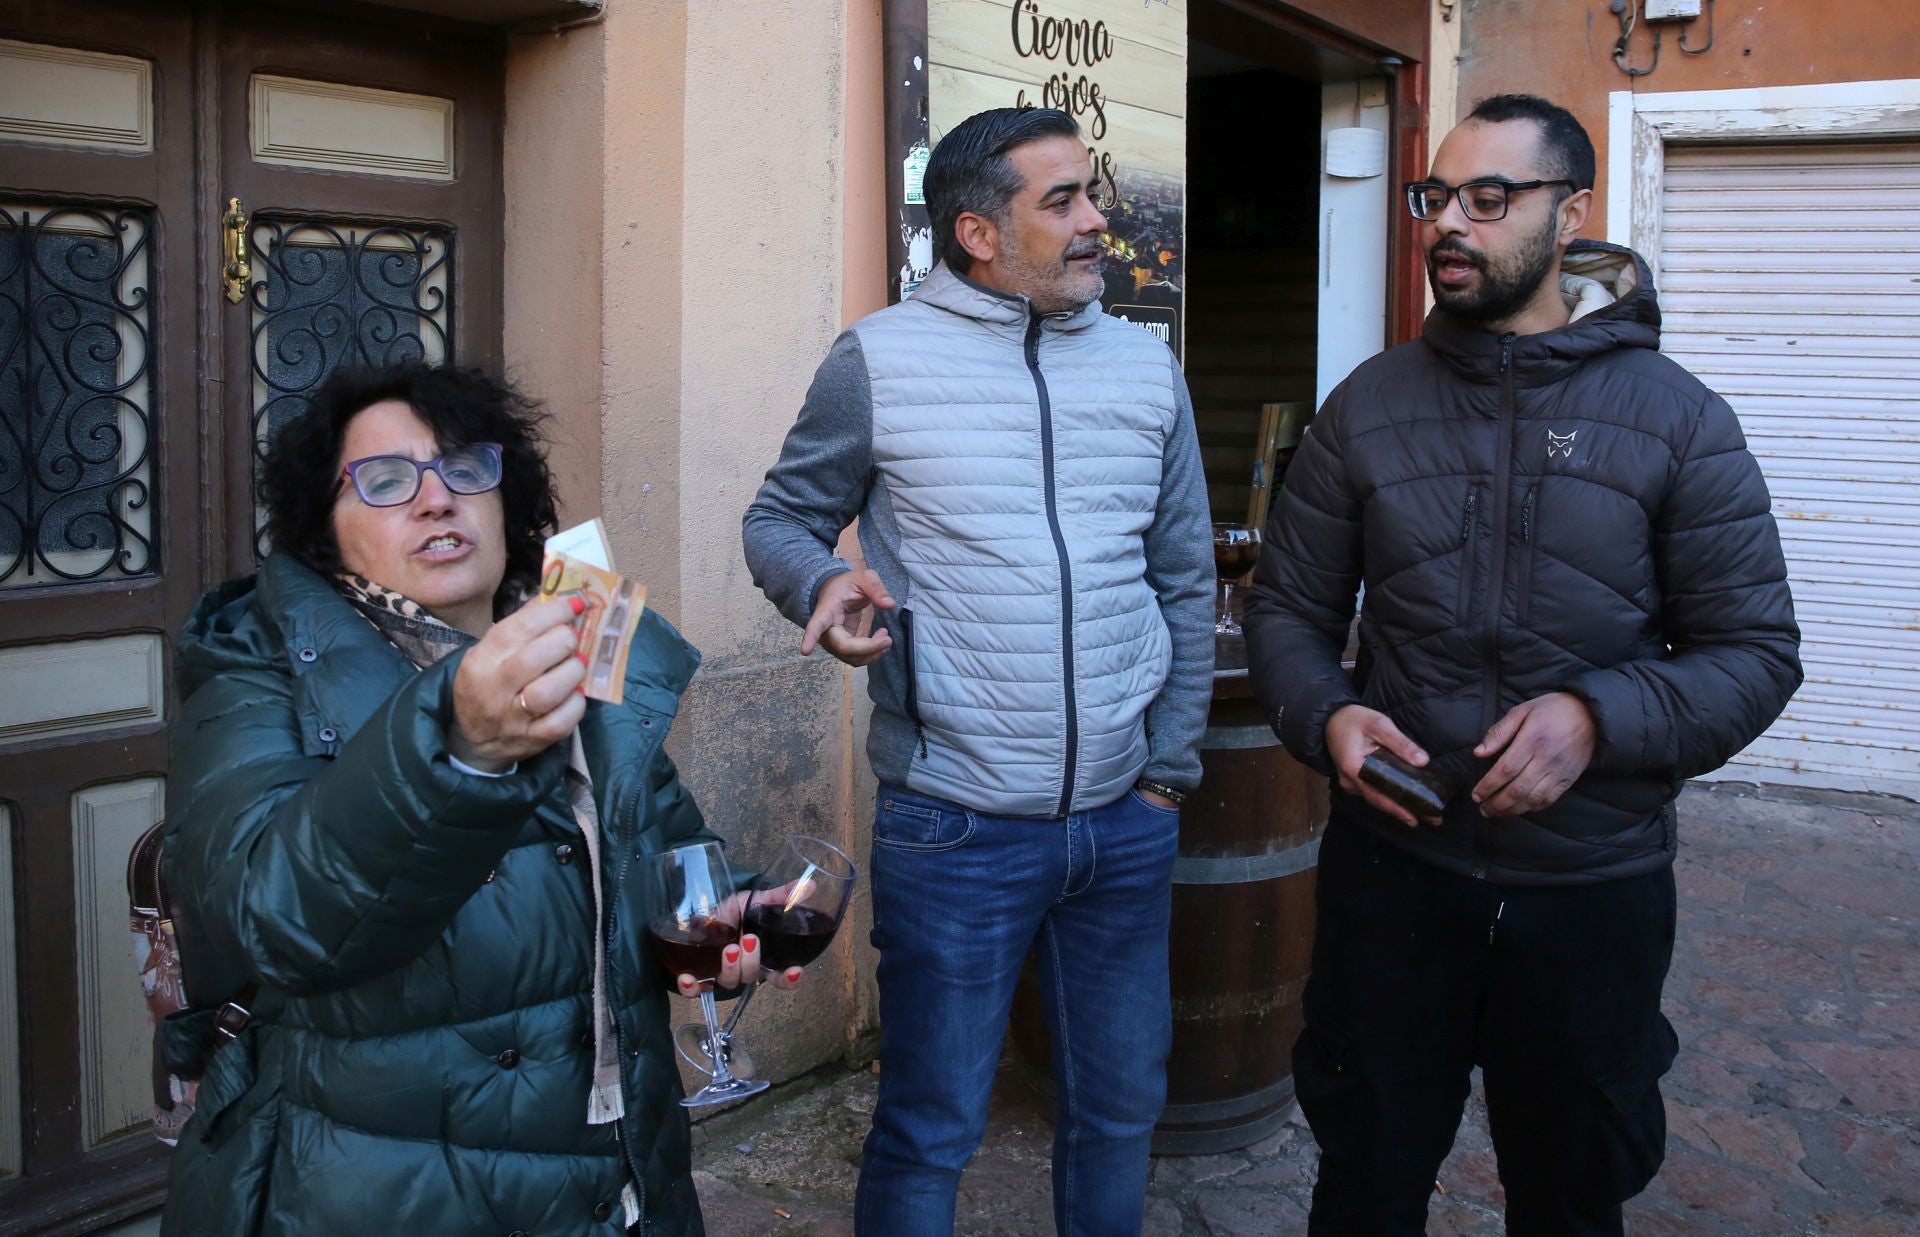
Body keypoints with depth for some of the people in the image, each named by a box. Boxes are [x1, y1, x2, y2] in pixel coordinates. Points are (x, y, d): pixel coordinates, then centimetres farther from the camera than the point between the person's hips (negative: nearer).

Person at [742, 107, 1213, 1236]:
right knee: (932, 1129, 7)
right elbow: (783, 519, 4)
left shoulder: (1148, 369, 7)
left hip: (1128, 825, 4)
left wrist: (1172, 768, 9)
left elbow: (1186, 584, 12)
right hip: (957, 830, -4)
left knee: (1123, 1108, 18)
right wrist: (825, 586, -19)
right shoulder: (882, 359, -5)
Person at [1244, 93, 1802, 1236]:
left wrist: (1601, 717, -22)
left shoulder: (1678, 420, -5)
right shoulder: (1369, 405, 1)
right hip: (1395, 861, 1)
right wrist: (1325, 718, -14)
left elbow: (1755, 651, -5)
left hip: (1595, 887, -1)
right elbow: (1289, 611, 6)